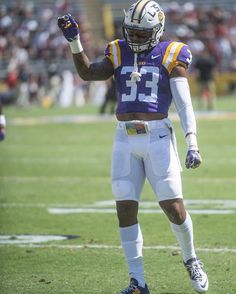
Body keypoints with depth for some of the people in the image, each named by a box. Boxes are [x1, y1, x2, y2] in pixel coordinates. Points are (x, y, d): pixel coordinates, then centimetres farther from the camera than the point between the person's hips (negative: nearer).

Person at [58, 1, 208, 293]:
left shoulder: (171, 55, -1)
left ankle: (190, 260, 24)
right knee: (125, 210, 0)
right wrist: (74, 41, -7)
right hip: (125, 140, 3)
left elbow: (184, 104, -7)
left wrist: (192, 144, -16)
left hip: (158, 137, -3)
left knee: (173, 206, -4)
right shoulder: (119, 53, 11)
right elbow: (88, 73, 3)